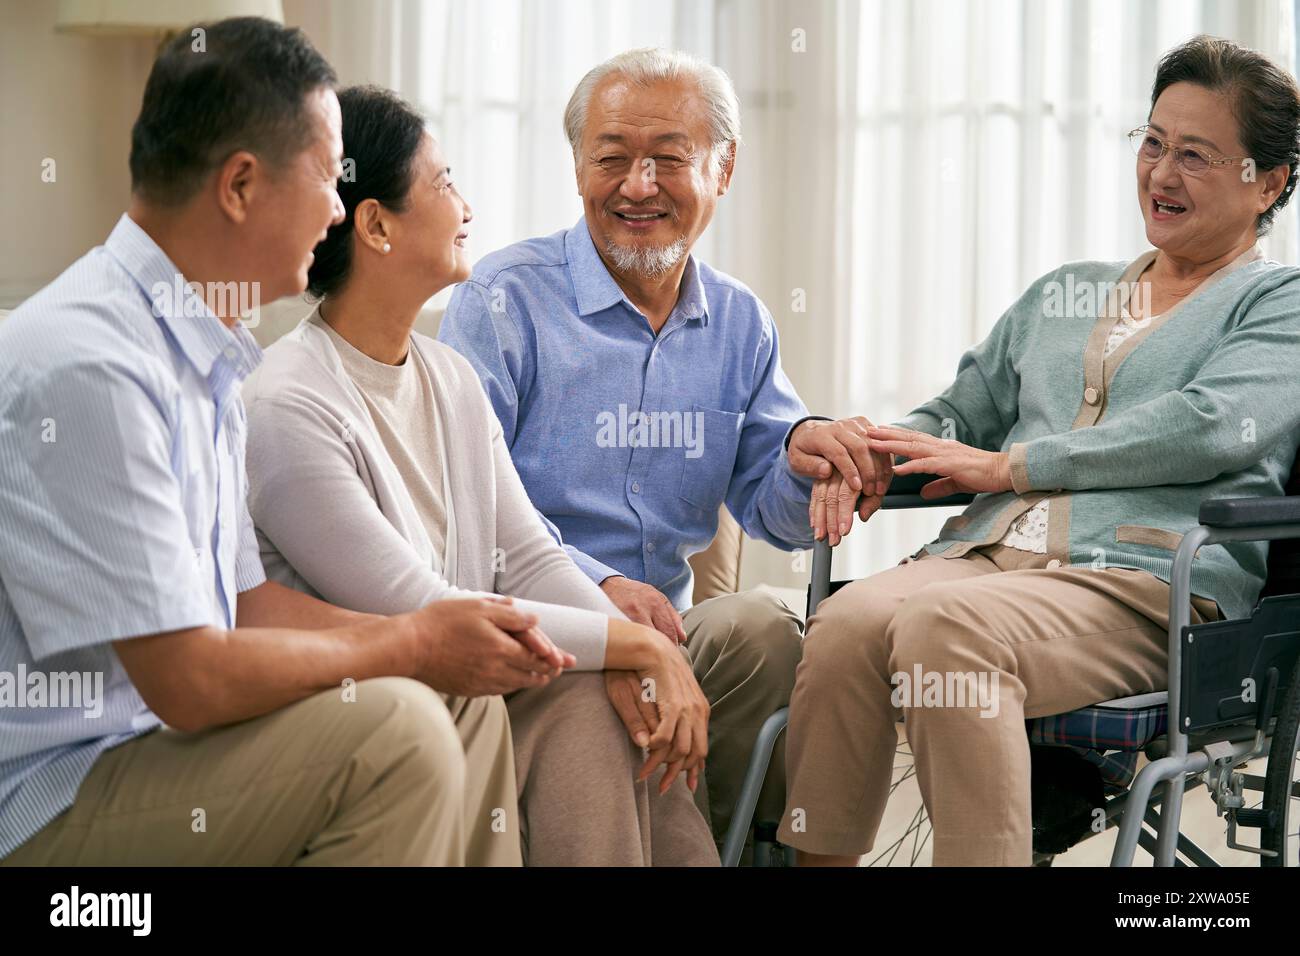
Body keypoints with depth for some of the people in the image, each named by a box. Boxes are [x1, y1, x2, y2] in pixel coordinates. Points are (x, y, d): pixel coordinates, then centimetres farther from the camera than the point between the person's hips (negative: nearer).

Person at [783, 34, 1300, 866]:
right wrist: (872, 450, 6)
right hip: (985, 553, 5)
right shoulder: (1061, 293, 31)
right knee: (849, 620, -30)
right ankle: (813, 856, -27)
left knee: (943, 626, -37)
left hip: (1150, 584, -5)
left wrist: (1006, 465, -7)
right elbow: (965, 409, 31)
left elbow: (1209, 427, -6)